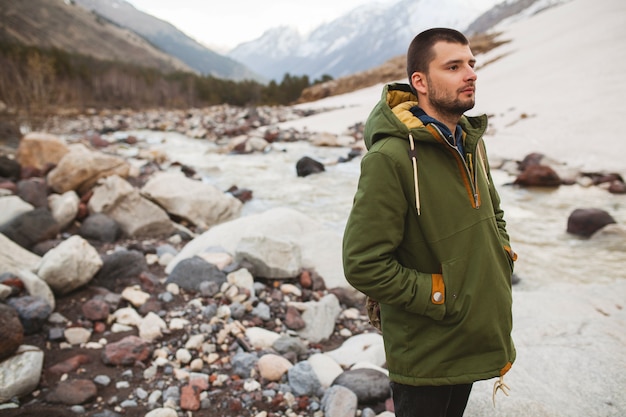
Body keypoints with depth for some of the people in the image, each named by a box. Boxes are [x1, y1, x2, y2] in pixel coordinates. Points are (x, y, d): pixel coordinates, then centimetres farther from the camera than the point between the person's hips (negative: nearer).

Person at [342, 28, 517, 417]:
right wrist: (443, 297, -20)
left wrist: (504, 257, 2)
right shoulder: (390, 158, -24)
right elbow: (363, 265, -25)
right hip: (424, 353, -7)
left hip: (474, 338, 8)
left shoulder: (472, 143, 2)